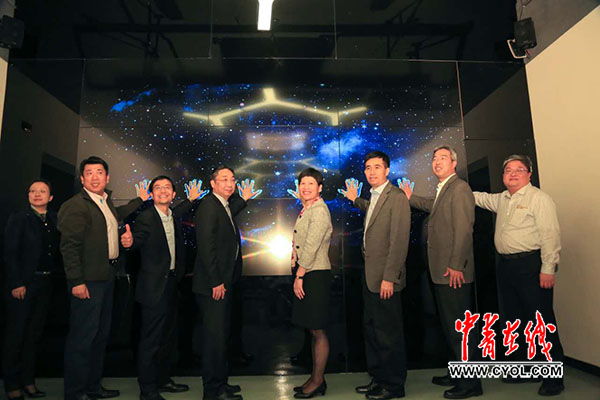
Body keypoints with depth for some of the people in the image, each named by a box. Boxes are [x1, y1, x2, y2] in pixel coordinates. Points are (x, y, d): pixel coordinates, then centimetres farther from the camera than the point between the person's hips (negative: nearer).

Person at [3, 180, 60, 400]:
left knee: (34, 334, 12)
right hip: (23, 283, -4)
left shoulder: (54, 220, 8)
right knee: (16, 334, 5)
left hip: (45, 283, 4)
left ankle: (28, 381, 22)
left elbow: (57, 251, 9)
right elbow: (10, 253, -8)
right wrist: (16, 284, -13)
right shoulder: (18, 218, -3)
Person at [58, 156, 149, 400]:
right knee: (82, 336, -1)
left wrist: (140, 200, 35)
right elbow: (69, 246, -16)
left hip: (107, 277, 9)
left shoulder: (106, 201, 14)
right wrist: (76, 281, -20)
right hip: (88, 281, -9)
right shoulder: (76, 205, -12)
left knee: (101, 334, 16)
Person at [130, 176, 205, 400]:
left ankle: (163, 380, 35)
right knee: (151, 339, 1)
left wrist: (190, 200, 31)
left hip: (171, 283, 8)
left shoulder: (174, 216, 9)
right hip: (154, 286, -8)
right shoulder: (146, 218, -14)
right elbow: (137, 241, -16)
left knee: (169, 336, 19)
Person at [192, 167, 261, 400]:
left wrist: (243, 199, 32)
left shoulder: (223, 206, 13)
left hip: (223, 282, 10)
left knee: (221, 334, 18)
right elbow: (206, 246, -21)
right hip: (213, 284, -10)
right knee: (215, 335, 0)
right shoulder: (208, 206, -16)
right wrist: (215, 283, -21)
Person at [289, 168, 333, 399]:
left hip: (316, 275, -9)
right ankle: (316, 379, 27)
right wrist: (298, 275, 12)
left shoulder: (319, 210, -13)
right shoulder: (306, 210, 16)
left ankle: (318, 381, 14)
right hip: (305, 275, 10)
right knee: (313, 330, 15)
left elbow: (311, 246, -18)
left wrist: (299, 276, -16)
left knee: (318, 330, 1)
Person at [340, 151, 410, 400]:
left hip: (384, 278, -9)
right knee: (371, 329, 17)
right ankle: (378, 378, 33)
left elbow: (399, 241, -19)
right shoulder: (374, 197, 13)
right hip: (370, 276, 9)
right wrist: (355, 200, 27)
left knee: (388, 333, 3)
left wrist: (389, 278, -20)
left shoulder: (397, 197, -14)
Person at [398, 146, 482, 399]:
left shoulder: (459, 188, -14)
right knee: (450, 326, 20)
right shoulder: (443, 189, 16)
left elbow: (464, 230, -21)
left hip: (454, 273, -10)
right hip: (442, 272, 10)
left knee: (459, 328, 0)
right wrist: (411, 198, 36)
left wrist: (456, 266, -23)